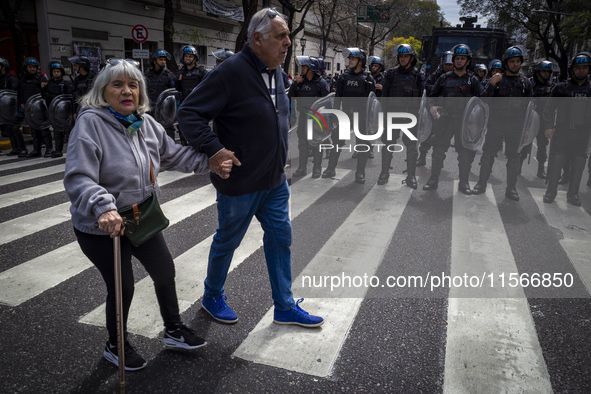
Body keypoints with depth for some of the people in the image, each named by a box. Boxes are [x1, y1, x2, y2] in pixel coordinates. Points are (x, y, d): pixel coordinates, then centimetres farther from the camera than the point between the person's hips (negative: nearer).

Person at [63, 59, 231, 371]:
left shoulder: (146, 123, 1)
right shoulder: (90, 123, -20)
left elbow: (173, 154, 12)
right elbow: (78, 178, -29)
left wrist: (209, 161, 2)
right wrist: (103, 208, -45)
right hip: (101, 228, -7)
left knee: (165, 272, 16)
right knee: (122, 287, 6)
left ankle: (174, 330, 40)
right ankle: (116, 346, 36)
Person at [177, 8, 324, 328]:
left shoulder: (275, 72, 7)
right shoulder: (231, 72, -20)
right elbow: (189, 113, -20)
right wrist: (213, 149, -30)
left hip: (275, 180, 8)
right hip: (239, 182, -8)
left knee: (281, 239, 12)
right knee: (227, 241, 11)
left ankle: (285, 307, 28)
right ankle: (212, 296, 38)